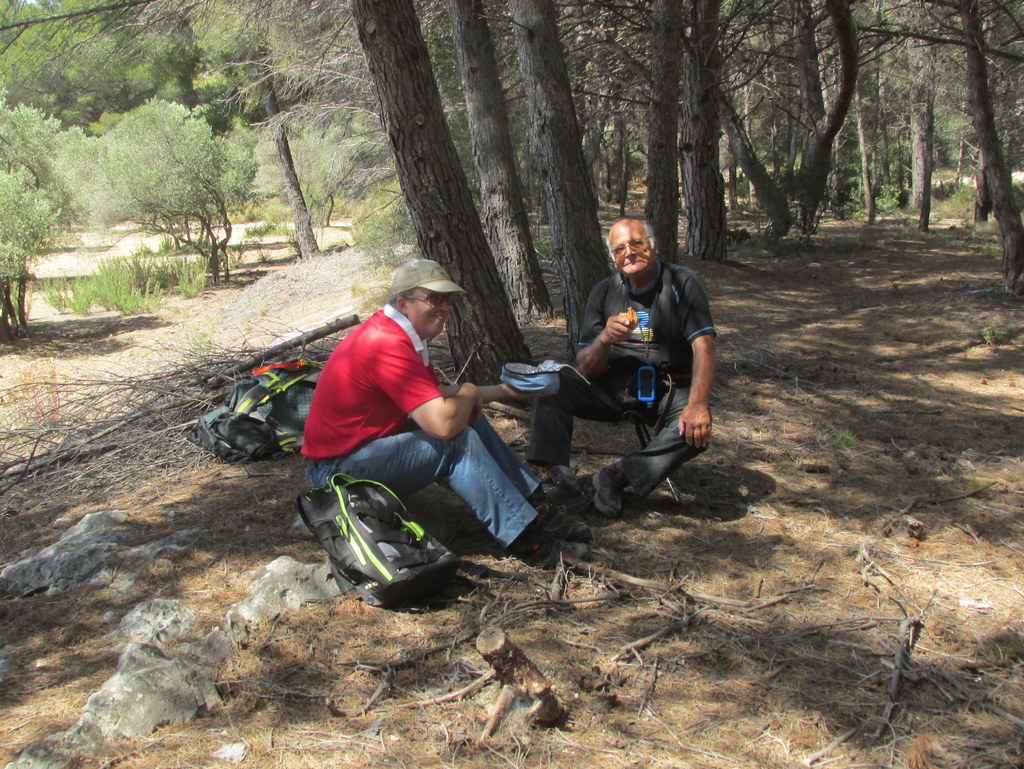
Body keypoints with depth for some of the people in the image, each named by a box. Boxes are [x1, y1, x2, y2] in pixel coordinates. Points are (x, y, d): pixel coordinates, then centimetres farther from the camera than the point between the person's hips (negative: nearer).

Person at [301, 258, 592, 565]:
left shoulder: (397, 333, 6)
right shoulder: (388, 344, -27)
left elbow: (437, 393, 15)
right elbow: (444, 424, -33)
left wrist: (502, 390, 10)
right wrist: (469, 394, -12)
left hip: (367, 445, 11)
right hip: (339, 468, -11)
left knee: (468, 420, 6)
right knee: (458, 440, -22)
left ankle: (535, 506, 4)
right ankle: (528, 539, -16)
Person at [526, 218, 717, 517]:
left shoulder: (681, 284, -7)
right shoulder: (604, 292, 1)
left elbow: (703, 346, -18)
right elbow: (586, 370, -3)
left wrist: (697, 404, -35)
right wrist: (604, 339, -26)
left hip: (669, 391, -2)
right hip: (615, 388, 3)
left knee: (696, 430, -33)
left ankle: (617, 476, -23)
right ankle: (558, 473, -27)